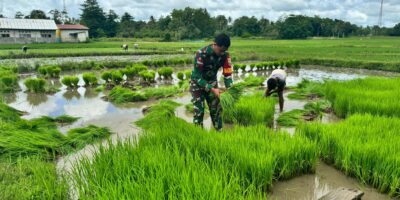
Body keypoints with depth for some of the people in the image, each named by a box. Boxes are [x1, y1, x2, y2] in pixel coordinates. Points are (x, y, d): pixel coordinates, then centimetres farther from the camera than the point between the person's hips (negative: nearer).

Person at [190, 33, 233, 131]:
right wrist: (212, 89, -38)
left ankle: (219, 131, 19)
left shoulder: (225, 55, -18)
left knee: (217, 109, 6)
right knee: (199, 111, -7)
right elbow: (197, 77, -29)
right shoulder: (201, 54, -32)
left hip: (212, 81, 4)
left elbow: (227, 73, -12)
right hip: (197, 83, -4)